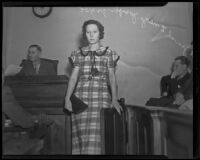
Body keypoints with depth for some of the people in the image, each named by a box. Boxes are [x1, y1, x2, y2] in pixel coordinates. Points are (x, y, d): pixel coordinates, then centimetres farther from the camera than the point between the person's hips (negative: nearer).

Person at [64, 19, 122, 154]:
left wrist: (114, 99, -8)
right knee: (81, 133, -1)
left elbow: (112, 77, 4)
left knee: (96, 133, -11)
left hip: (101, 97, -2)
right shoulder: (79, 53, 12)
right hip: (80, 97, 2)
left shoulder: (108, 53, 9)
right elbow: (73, 77, 6)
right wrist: (67, 98, -6)